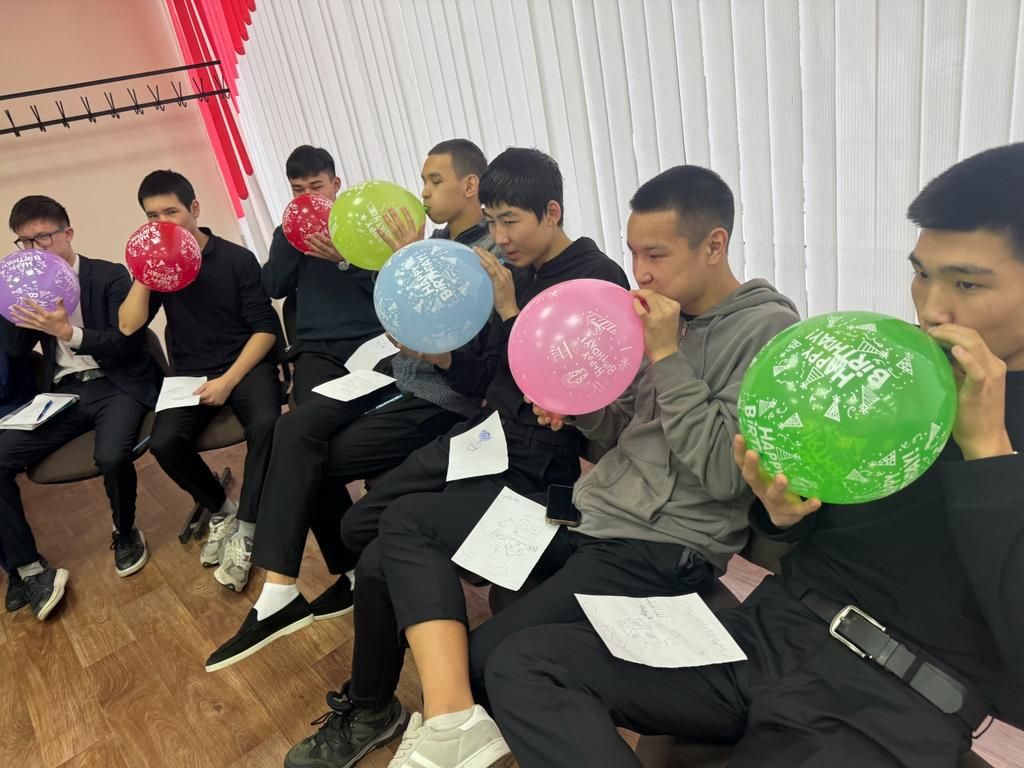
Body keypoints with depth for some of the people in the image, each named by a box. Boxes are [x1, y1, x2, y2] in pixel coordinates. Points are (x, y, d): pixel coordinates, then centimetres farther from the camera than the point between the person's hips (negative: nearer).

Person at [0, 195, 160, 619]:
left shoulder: (110, 276, -3)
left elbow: (129, 343, -12)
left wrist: (69, 332, -26)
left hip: (115, 385, -5)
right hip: (63, 392, 5)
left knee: (111, 456, -33)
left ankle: (125, 533, -1)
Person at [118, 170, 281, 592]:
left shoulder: (237, 258, -4)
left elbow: (266, 328, -8)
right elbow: (129, 326, -4)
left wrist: (229, 380, -17)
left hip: (245, 365, -3)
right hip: (190, 374, 3)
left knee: (265, 424, -33)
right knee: (164, 442, -23)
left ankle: (245, 532, -19)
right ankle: (223, 511, 3)